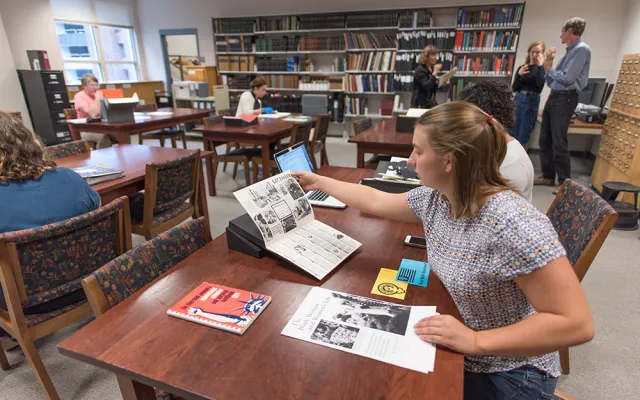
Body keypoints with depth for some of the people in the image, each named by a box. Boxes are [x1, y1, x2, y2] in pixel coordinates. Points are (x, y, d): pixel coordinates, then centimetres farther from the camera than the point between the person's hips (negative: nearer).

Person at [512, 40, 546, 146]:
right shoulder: (522, 67, 9)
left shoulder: (542, 68, 0)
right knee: (513, 132, 5)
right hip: (518, 99, 3)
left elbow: (540, 85, -18)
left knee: (523, 134, 2)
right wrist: (519, 74, -9)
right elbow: (514, 88, 5)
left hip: (532, 101, -3)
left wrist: (539, 66, -14)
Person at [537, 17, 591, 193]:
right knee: (545, 139, 11)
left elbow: (567, 78, -18)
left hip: (565, 99, -9)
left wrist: (549, 68, -2)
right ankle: (548, 176, 20)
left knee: (558, 142, -8)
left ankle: (564, 182, 1)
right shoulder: (569, 52, 17)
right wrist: (548, 65, 2)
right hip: (553, 97, 9)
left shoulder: (582, 49, -10)